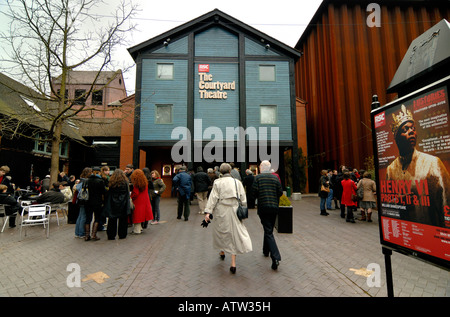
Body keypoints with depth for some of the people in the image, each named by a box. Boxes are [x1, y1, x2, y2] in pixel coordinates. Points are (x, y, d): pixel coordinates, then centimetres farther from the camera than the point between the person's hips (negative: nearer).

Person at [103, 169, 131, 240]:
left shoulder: (111, 183, -3)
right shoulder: (125, 182, -7)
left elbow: (108, 195, 2)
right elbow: (128, 195, -2)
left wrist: (107, 205, 10)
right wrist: (127, 204, 6)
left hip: (113, 204, 1)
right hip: (122, 205, -1)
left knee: (112, 220, 10)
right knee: (122, 220, 8)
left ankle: (111, 235, 15)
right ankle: (122, 235, 15)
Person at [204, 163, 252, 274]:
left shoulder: (217, 182, -2)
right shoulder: (237, 182, 3)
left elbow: (213, 198, -8)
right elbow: (243, 199, 3)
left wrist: (208, 212, -8)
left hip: (221, 211, -1)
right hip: (234, 210, 1)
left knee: (220, 231, 20)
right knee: (234, 234, 6)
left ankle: (222, 252, 43)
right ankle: (233, 263, 4)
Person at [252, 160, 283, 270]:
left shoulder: (258, 178, -5)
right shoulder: (275, 178, 4)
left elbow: (254, 192, -10)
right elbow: (280, 193, 3)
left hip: (263, 207, -4)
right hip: (274, 207, 4)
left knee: (268, 232, -3)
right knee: (269, 229, 20)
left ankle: (275, 257, -14)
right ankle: (266, 250, 36)